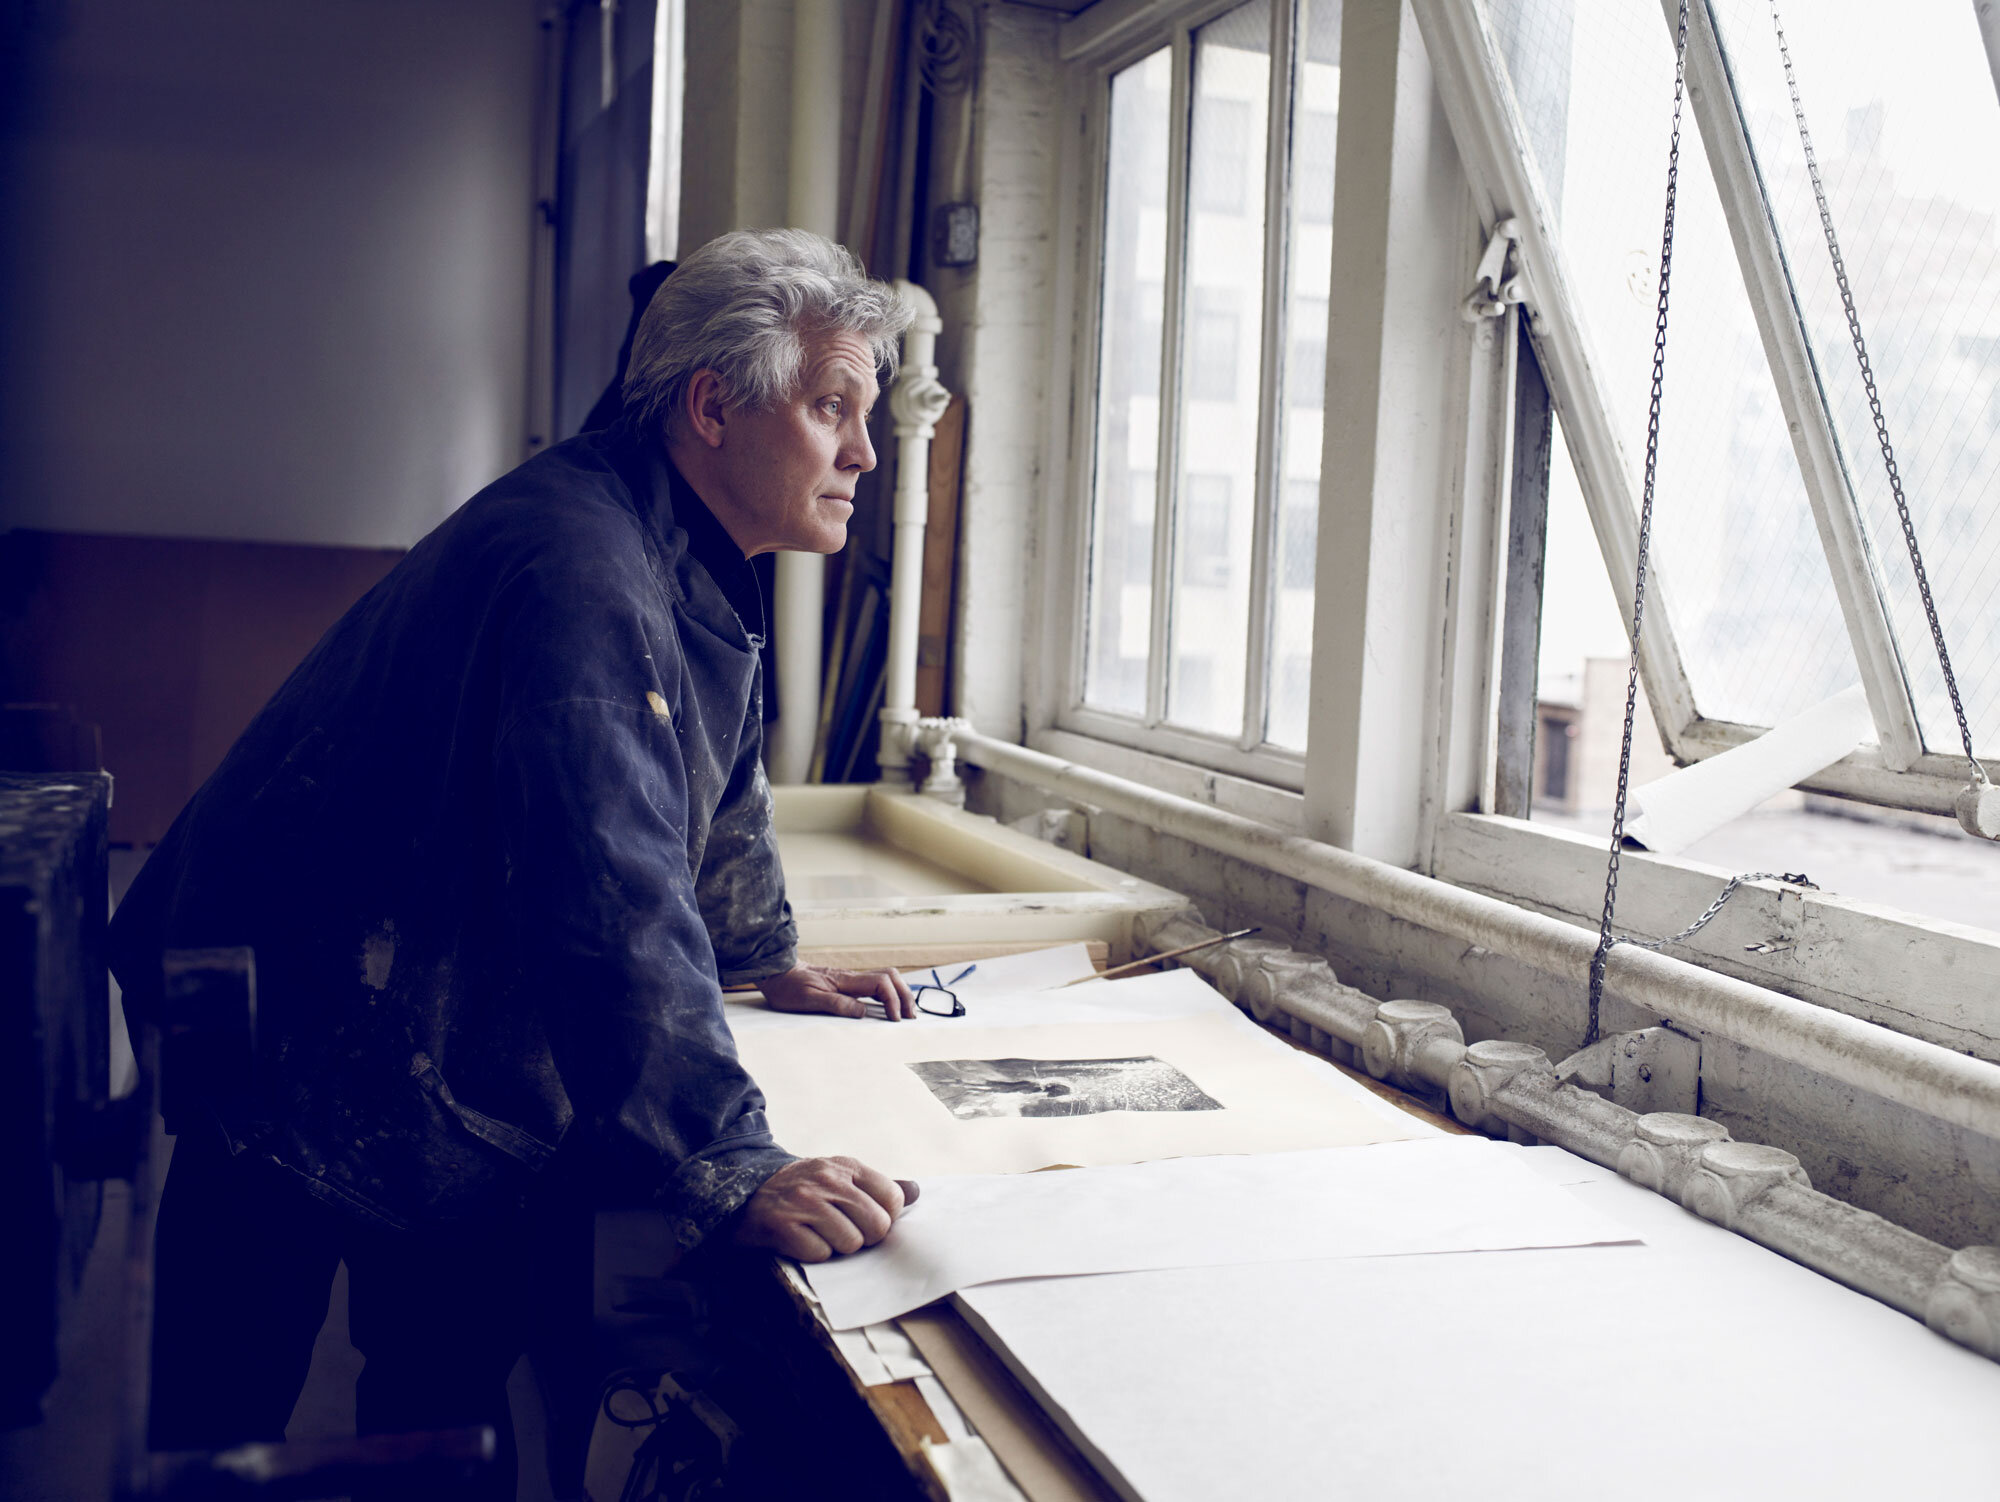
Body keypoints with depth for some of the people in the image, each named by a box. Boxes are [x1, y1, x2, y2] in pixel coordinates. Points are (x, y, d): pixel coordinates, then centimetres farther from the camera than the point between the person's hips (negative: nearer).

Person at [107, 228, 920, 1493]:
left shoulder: (694, 560, 4)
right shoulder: (579, 574, -30)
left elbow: (719, 772, 21)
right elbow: (617, 904, -38)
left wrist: (768, 961, 24)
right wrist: (733, 1173, -38)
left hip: (471, 1075, 9)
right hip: (316, 1065, -9)